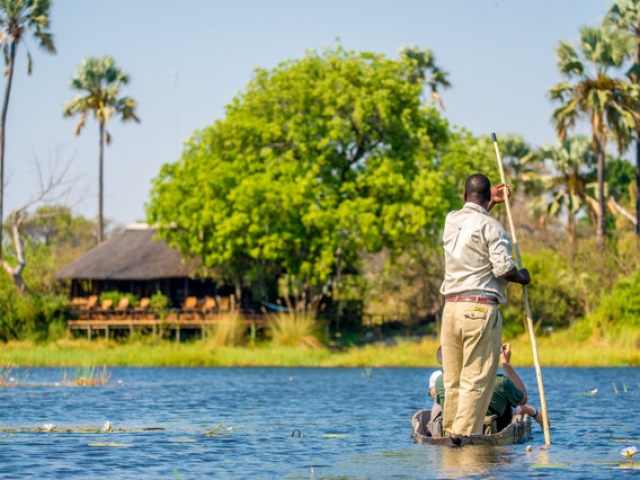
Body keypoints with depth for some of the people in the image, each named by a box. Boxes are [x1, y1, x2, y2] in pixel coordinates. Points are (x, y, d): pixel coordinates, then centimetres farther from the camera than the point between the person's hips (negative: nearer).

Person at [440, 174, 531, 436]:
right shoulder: (492, 227, -6)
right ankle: (465, 434, -11)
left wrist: (490, 203, 48)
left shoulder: (451, 221, 14)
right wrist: (522, 277, 6)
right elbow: (503, 267, -14)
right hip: (481, 308, -6)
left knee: (453, 379, 10)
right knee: (476, 380, -6)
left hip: (451, 307, 6)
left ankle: (449, 432, 11)